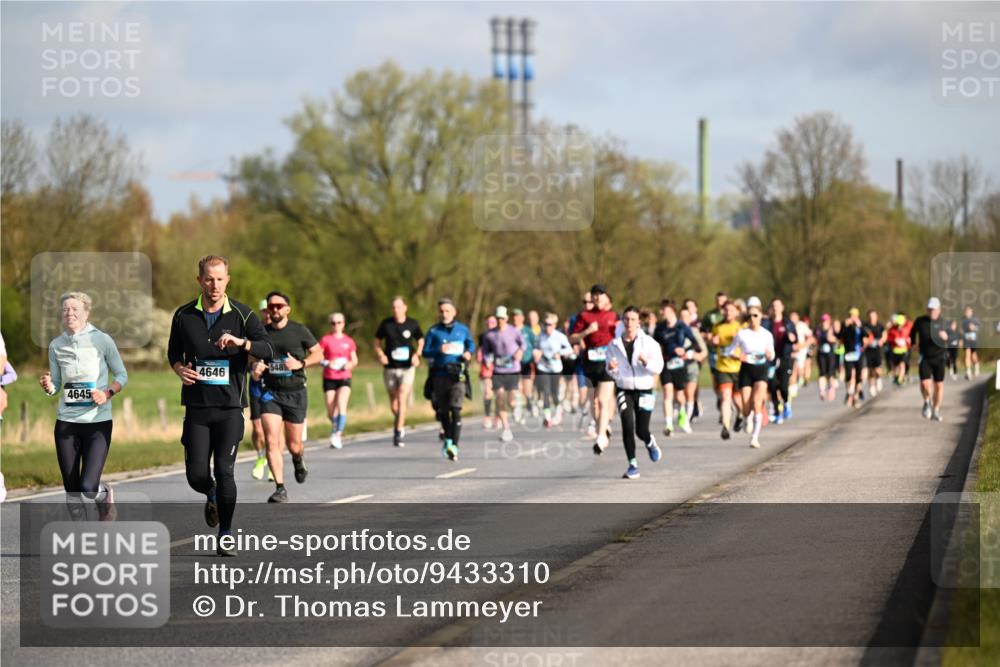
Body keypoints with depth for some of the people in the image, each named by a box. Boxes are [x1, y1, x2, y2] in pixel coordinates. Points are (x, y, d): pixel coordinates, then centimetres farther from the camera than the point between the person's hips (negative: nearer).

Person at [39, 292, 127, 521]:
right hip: (66, 423, 3)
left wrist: (108, 393, -14)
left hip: (98, 422, -3)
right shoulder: (56, 345, 4)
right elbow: (56, 386, 10)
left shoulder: (101, 340, -5)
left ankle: (105, 497, 22)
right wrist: (48, 387, -13)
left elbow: (122, 375, 3)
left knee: (89, 486, -13)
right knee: (71, 489, 6)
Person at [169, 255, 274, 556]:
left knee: (224, 472, -9)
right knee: (196, 475, -3)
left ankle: (225, 536, 4)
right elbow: (173, 350, 19)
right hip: (197, 406, 2)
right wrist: (179, 368, -3)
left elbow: (268, 350, -9)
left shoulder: (242, 314, 0)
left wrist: (241, 342, -27)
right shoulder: (184, 315, 5)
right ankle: (212, 497, 33)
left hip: (230, 406, -2)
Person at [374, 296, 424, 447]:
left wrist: (417, 355, -5)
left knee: (402, 400, -14)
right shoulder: (386, 324, -1)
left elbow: (421, 341, 11)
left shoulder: (412, 324, -2)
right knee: (393, 404, 8)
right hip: (390, 368, 2)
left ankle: (398, 434, -11)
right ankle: (399, 424, 36)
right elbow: (377, 342, 9)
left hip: (407, 368, -2)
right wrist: (380, 354, -9)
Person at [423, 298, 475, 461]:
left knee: (456, 410, -15)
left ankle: (454, 446, -18)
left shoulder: (462, 329, 7)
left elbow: (471, 344, 23)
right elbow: (426, 352, 1)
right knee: (442, 411, 11)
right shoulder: (434, 331, 4)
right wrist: (439, 350, -17)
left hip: (457, 375, -1)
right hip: (439, 375, 1)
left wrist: (469, 352, 1)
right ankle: (448, 439, 35)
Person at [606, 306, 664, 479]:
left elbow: (658, 367, -7)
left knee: (641, 431, 0)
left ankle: (650, 442, 37)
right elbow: (612, 373, 8)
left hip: (644, 389, -1)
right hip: (623, 389, 1)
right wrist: (611, 368, -15)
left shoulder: (649, 342, -2)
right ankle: (632, 465, -6)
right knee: (627, 425, -15)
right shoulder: (615, 344, 2)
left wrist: (645, 361, -26)